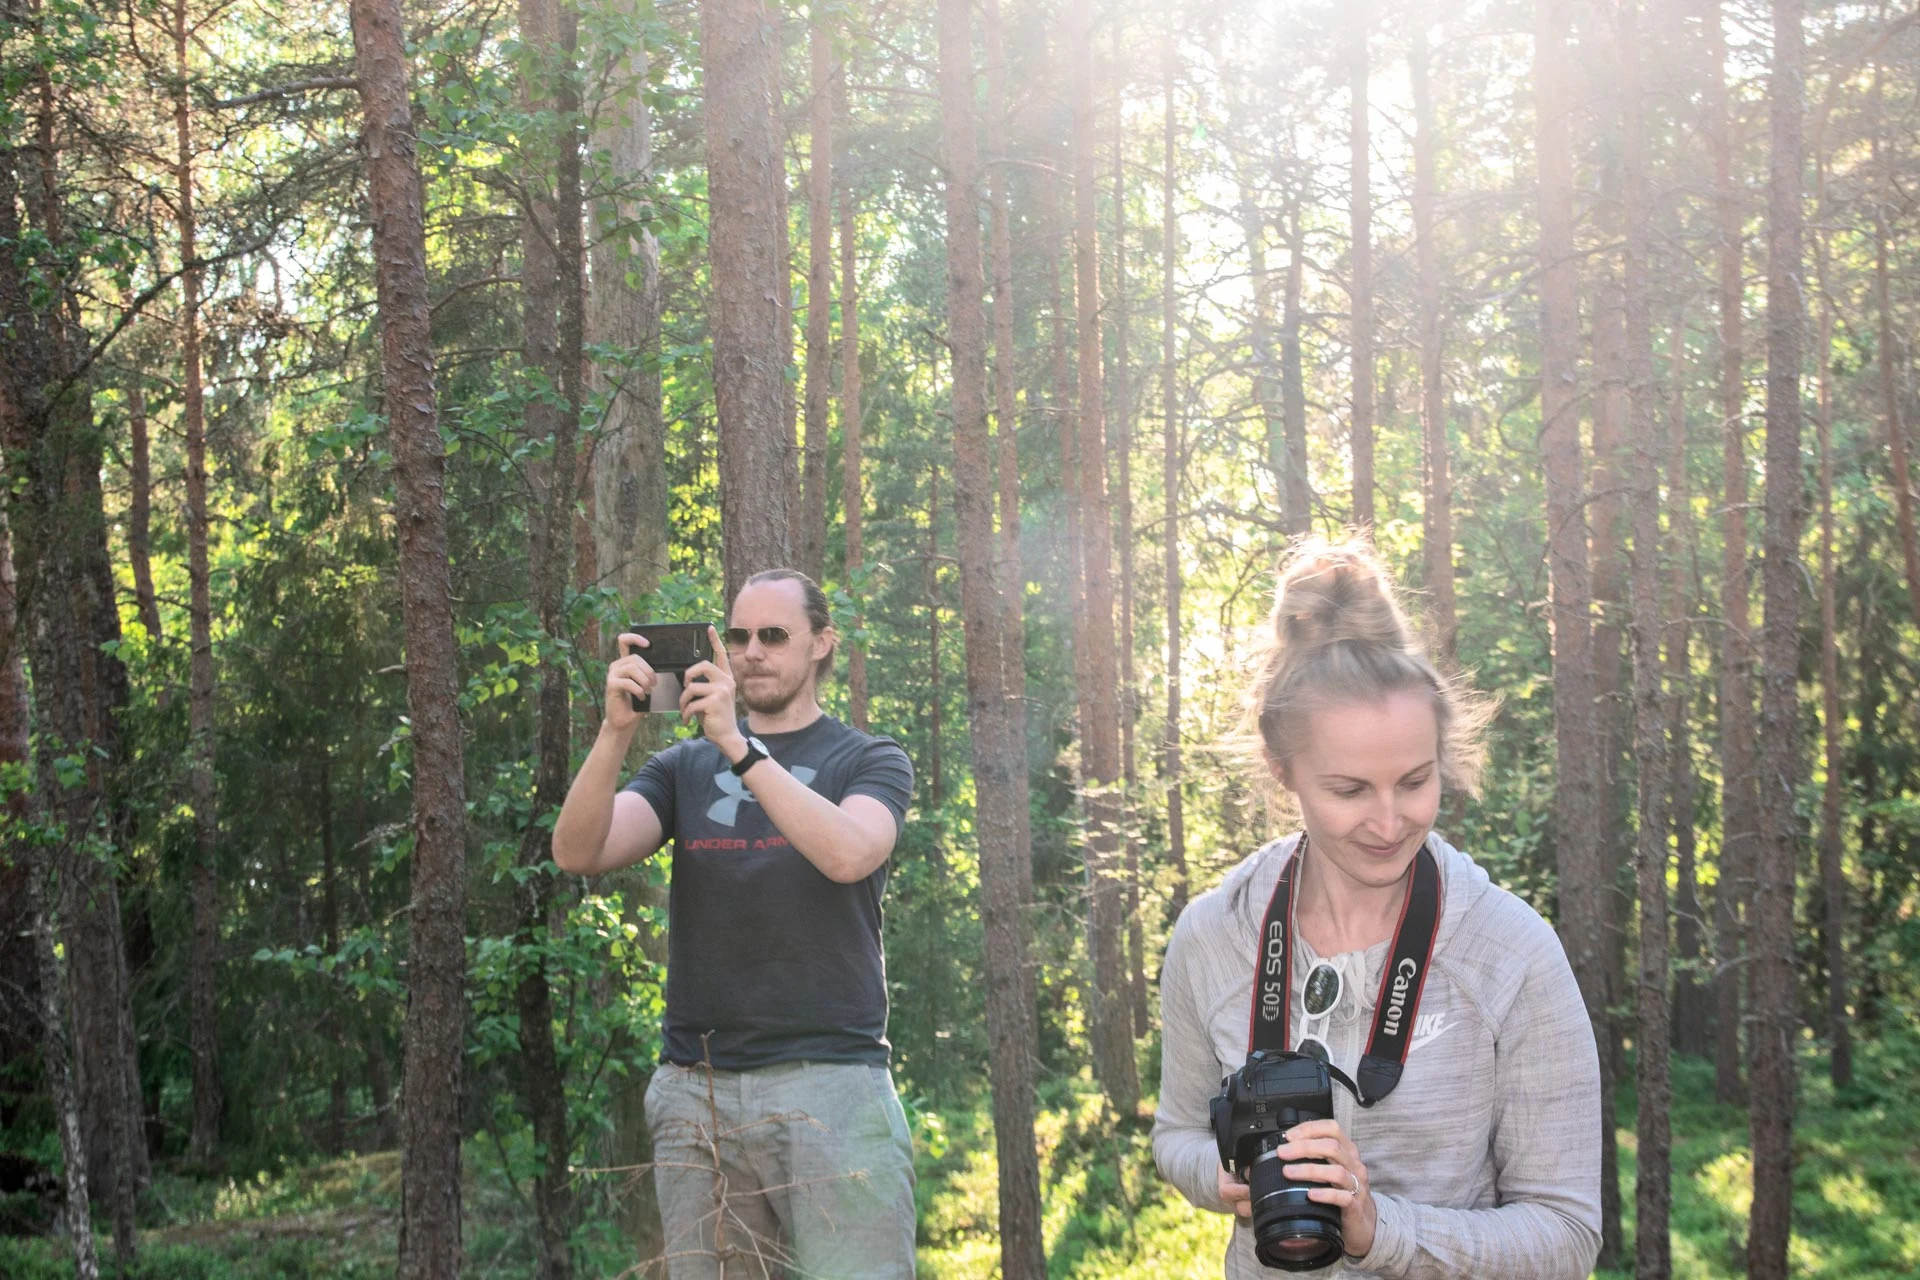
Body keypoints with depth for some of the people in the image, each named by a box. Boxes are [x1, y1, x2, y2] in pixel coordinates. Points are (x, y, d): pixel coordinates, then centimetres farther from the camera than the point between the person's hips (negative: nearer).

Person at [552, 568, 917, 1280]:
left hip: (830, 1085, -3)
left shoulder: (870, 761, 8)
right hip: (695, 1091, 3)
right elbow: (577, 853, 0)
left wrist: (737, 745, -19)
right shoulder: (685, 768, 16)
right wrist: (616, 729, -14)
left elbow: (849, 854, -15)